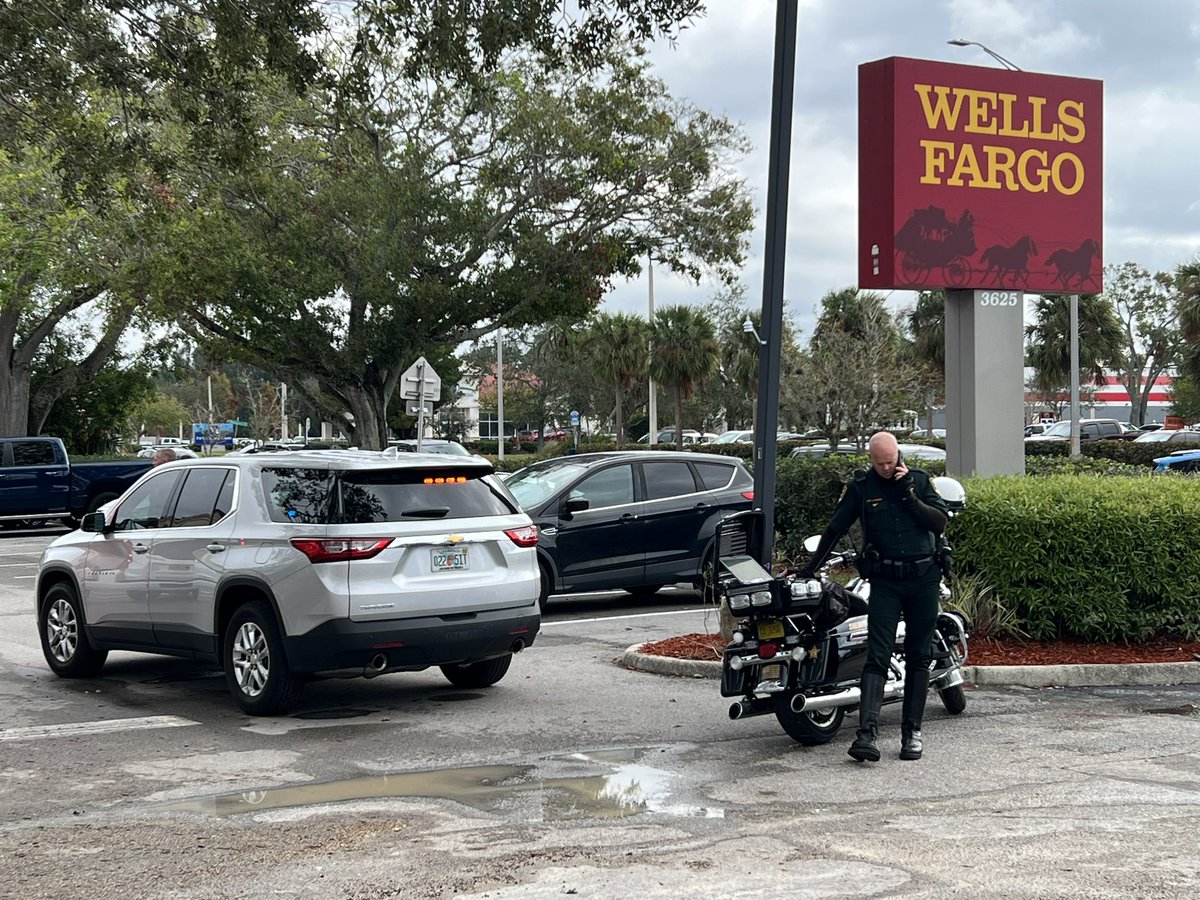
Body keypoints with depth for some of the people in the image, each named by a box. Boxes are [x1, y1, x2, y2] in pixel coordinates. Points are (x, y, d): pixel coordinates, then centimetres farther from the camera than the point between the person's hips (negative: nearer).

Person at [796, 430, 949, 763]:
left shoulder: (920, 480, 4)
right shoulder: (860, 486, 2)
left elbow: (940, 523, -4)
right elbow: (835, 528, 8)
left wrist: (909, 496, -13)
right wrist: (810, 567, 7)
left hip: (923, 578, 2)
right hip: (884, 581, -1)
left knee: (918, 658, 6)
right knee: (877, 657, -12)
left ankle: (911, 731, 13)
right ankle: (867, 734, -22)